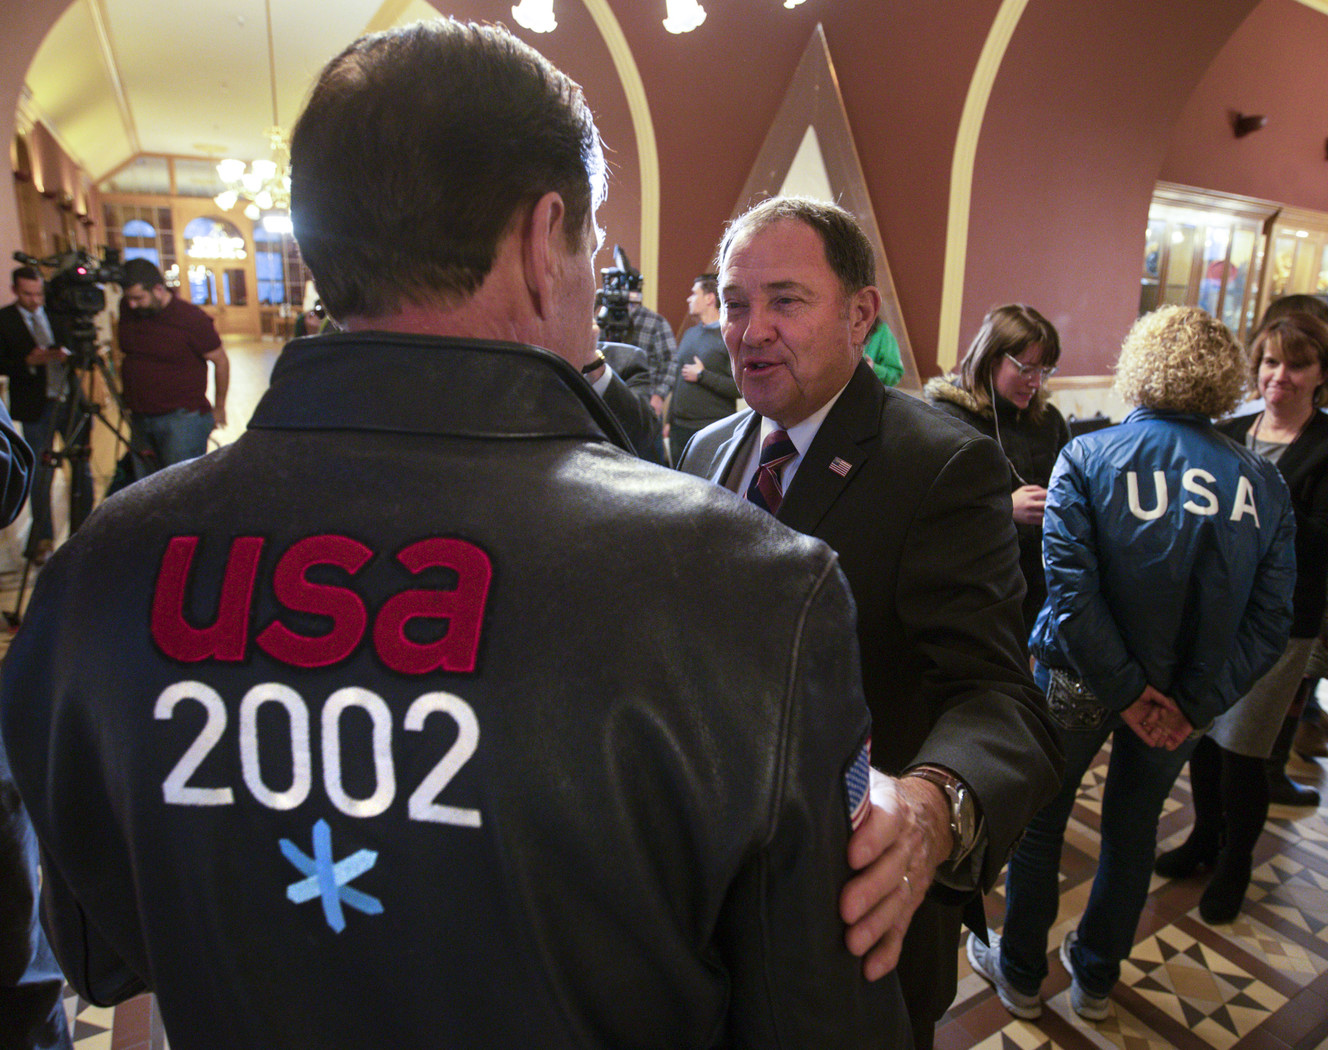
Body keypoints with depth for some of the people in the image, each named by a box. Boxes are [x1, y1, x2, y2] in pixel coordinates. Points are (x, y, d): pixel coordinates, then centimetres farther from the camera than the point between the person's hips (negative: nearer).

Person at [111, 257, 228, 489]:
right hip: (140, 417, 6)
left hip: (182, 419, -6)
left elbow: (221, 361, -3)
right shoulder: (126, 309, 5)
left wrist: (219, 408, 4)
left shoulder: (191, 319, -12)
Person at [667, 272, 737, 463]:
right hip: (679, 428, 7)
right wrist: (669, 421, 16)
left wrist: (702, 375, -14)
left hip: (713, 432, -7)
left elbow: (740, 387, -18)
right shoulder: (689, 334, 14)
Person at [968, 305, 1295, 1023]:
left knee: (1038, 822, 16)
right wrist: (1195, 705, -6)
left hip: (1078, 681, -3)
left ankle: (1020, 972, 35)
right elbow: (1270, 618, -6)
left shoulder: (1086, 457, -13)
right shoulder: (1261, 480, -3)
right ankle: (1096, 978, 42)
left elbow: (1072, 590, -20)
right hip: (1186, 694, 4)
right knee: (1133, 830, 22)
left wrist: (1128, 691, -12)